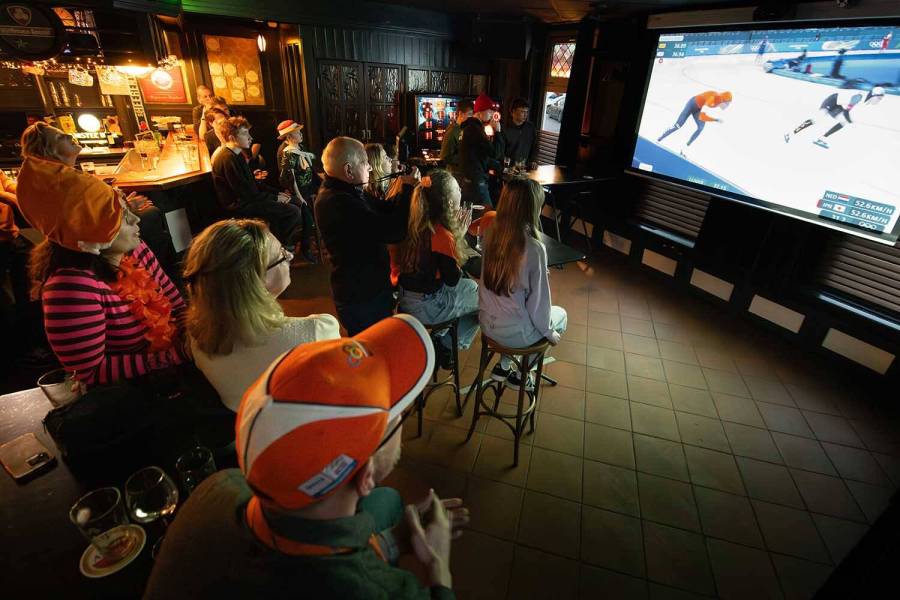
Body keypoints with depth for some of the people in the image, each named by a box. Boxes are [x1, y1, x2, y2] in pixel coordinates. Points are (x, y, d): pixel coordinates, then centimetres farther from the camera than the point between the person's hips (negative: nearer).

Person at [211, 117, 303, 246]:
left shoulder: (237, 155, 14)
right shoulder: (227, 159, -18)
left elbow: (253, 183, 17)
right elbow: (246, 193, -21)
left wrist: (277, 193, 5)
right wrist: (275, 198, -13)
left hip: (246, 200, 11)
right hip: (239, 206, -11)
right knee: (294, 211, -18)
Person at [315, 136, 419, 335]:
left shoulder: (345, 192, 5)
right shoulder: (338, 203, -28)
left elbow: (383, 211, 12)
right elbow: (393, 232, -30)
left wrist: (402, 185, -2)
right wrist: (407, 188, -17)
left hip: (368, 288, 10)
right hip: (361, 298, -10)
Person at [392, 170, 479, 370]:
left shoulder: (415, 224, -3)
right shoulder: (442, 236, -26)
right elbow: (452, 280, -15)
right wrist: (459, 237, -11)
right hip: (426, 307, -7)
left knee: (471, 286, 26)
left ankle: (440, 338, 27)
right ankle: (446, 349, 23)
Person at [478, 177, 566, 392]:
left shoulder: (490, 233, -10)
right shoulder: (534, 249, -27)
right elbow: (538, 302, -17)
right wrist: (549, 332, 0)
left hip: (486, 323, 5)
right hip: (514, 333, -5)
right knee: (560, 314, 24)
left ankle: (503, 366, 32)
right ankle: (520, 375, 27)